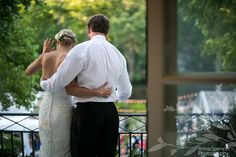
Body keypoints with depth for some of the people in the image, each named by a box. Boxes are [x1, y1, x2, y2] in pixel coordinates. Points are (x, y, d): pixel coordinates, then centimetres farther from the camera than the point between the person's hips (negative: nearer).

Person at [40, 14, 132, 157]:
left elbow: (58, 82, -8)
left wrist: (43, 83, 14)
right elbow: (126, 93, 19)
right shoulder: (118, 54, 11)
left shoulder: (82, 50, -8)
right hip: (111, 112, 6)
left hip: (87, 112, -5)